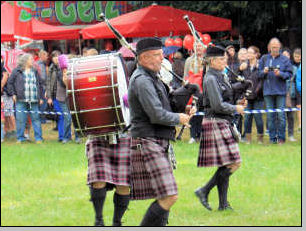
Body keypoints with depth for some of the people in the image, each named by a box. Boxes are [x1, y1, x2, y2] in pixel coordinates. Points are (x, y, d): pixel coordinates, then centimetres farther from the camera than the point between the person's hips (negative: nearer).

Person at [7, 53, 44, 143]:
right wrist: (13, 94, -3)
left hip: (34, 101, 3)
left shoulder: (35, 72, 14)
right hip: (21, 100, -2)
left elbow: (40, 84, 18)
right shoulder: (17, 71, 3)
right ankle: (20, 138, 9)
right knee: (20, 119, -1)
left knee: (36, 119, 2)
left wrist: (41, 97, 13)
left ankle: (38, 138, 6)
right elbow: (10, 83, 6)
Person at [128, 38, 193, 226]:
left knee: (166, 197, 11)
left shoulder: (152, 78, 18)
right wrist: (179, 119, -5)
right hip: (147, 145, -11)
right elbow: (157, 115, -21)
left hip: (158, 145, 11)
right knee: (169, 196, -15)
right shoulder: (142, 80, -14)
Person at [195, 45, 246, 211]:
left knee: (225, 165, 9)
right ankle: (204, 191, -7)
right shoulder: (210, 79, -14)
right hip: (216, 123, -10)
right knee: (233, 163, -13)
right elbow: (218, 106, -20)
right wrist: (236, 108, -8)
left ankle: (223, 204, 10)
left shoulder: (220, 77, 16)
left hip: (223, 123, 10)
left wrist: (238, 103, 9)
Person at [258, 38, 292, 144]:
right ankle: (272, 138, 9)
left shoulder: (285, 59, 3)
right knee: (270, 116, 3)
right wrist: (264, 72, -10)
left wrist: (280, 74, -15)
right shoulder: (264, 59, 9)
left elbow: (289, 74, 2)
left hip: (281, 91, -2)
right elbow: (259, 74, 10)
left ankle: (281, 138, 3)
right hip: (268, 91, 2)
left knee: (281, 115, -5)